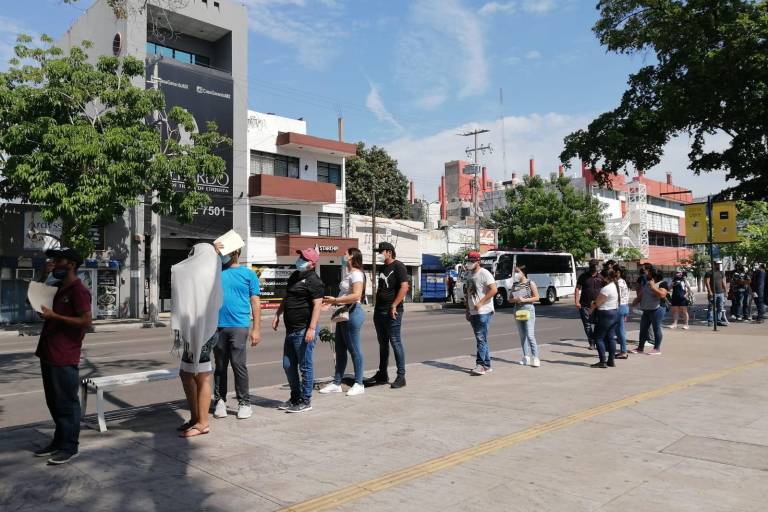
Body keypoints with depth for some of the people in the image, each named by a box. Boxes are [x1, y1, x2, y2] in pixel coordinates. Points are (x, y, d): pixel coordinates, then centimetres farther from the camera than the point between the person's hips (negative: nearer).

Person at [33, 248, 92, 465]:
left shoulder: (78, 290, -13)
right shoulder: (61, 288, 16)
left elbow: (86, 321, -20)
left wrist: (54, 316, -21)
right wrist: (46, 314, 9)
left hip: (65, 358, -10)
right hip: (49, 355, 10)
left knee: (67, 404, -1)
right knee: (54, 402, 17)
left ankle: (70, 446, 8)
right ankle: (59, 440, 28)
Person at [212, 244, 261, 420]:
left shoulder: (248, 274, 6)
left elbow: (255, 303, 4)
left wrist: (256, 329, -3)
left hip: (239, 326, -2)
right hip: (218, 326, 3)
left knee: (238, 364, -6)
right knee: (220, 366, 10)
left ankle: (244, 403, 5)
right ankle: (220, 401, 21)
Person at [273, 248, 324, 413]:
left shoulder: (313, 280, -12)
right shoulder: (295, 276, 16)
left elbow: (317, 305, -19)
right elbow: (286, 298, 27)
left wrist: (312, 328, -26)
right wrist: (278, 314, 19)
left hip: (304, 331, -9)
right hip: (291, 329, 9)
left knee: (305, 366, 1)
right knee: (288, 365, 14)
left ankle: (305, 401, 12)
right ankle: (295, 398, 29)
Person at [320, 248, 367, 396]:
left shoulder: (356, 274, -13)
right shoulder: (348, 274, 17)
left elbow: (356, 295, -24)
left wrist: (336, 300, -21)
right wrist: (332, 302, 11)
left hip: (353, 313, -10)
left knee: (354, 349, -2)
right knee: (340, 349, 12)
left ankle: (359, 384, 7)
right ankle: (336, 383, 19)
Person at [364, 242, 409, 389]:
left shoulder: (398, 267, -7)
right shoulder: (382, 268, 18)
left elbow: (404, 287, -17)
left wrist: (394, 306, -20)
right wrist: (377, 306, 15)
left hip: (392, 312, -8)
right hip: (379, 311, 8)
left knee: (396, 343, -5)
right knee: (383, 344, 13)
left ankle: (401, 376, 2)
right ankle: (382, 375, 20)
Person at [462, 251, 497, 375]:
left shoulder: (484, 274, -10)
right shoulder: (468, 275, 15)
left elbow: (493, 290, -18)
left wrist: (480, 303, -19)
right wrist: (467, 309, 17)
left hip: (483, 312, -8)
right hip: (473, 313, 8)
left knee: (481, 339, -10)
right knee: (481, 339, 11)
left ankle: (480, 365, -7)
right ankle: (487, 365, 17)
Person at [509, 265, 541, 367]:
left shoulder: (530, 283, -2)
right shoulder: (515, 285, 11)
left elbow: (536, 297, -5)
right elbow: (509, 299, 13)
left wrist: (524, 300, -16)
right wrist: (515, 299, -9)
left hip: (528, 310, -5)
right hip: (518, 311, 5)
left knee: (530, 335, -12)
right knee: (522, 336, 7)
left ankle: (535, 358, -10)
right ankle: (526, 357, 14)